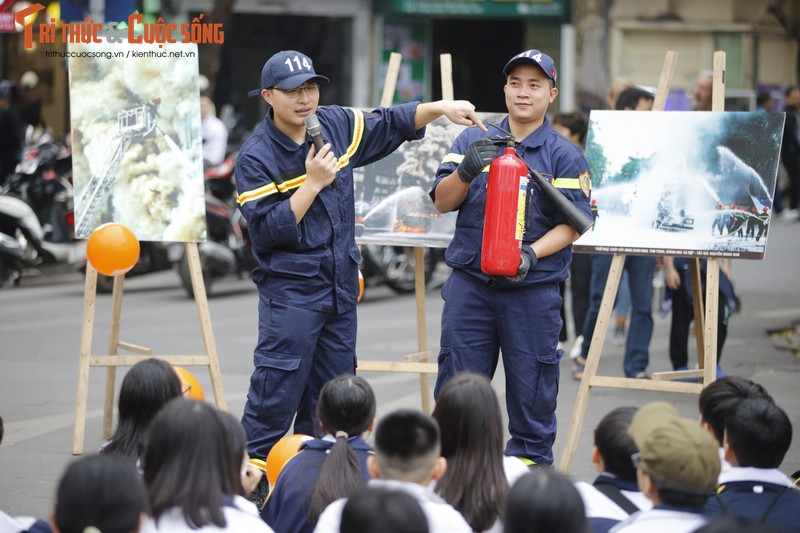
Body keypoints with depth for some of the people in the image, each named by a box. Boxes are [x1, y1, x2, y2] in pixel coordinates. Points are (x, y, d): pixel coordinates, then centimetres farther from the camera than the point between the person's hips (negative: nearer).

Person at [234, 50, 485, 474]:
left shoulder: (337, 125, 4)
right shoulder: (256, 156, -13)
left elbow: (391, 124, 20)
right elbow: (266, 231, -20)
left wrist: (440, 108, 5)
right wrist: (313, 182, -22)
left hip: (341, 286, 6)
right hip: (290, 291, -6)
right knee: (276, 391, -9)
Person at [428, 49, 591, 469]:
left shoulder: (564, 156, 3)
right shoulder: (472, 141, 9)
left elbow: (573, 223, -2)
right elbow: (442, 202, 4)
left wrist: (531, 254, -19)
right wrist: (467, 170, -17)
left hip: (534, 289, -1)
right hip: (469, 283, 1)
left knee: (531, 385, 4)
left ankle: (530, 459, 18)